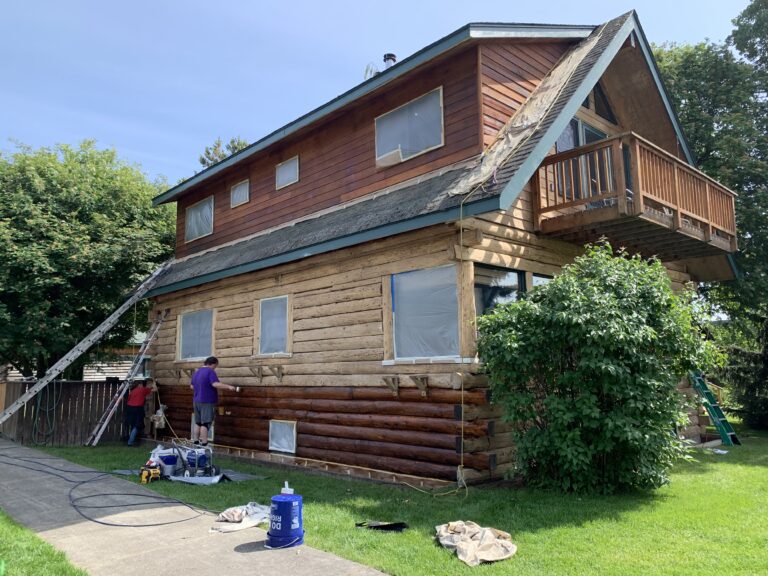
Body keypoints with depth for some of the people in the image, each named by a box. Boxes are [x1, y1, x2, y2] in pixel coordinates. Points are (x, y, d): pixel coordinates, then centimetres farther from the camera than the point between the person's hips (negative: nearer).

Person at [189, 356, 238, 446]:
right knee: (205, 424, -7)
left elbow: (192, 386, 23)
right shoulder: (210, 371, -12)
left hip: (196, 401, 8)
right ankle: (204, 443, -9)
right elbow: (215, 384, -26)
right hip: (207, 402, -8)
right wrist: (229, 386, -26)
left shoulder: (196, 372, 15)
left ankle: (196, 441, 18)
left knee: (198, 423, 15)